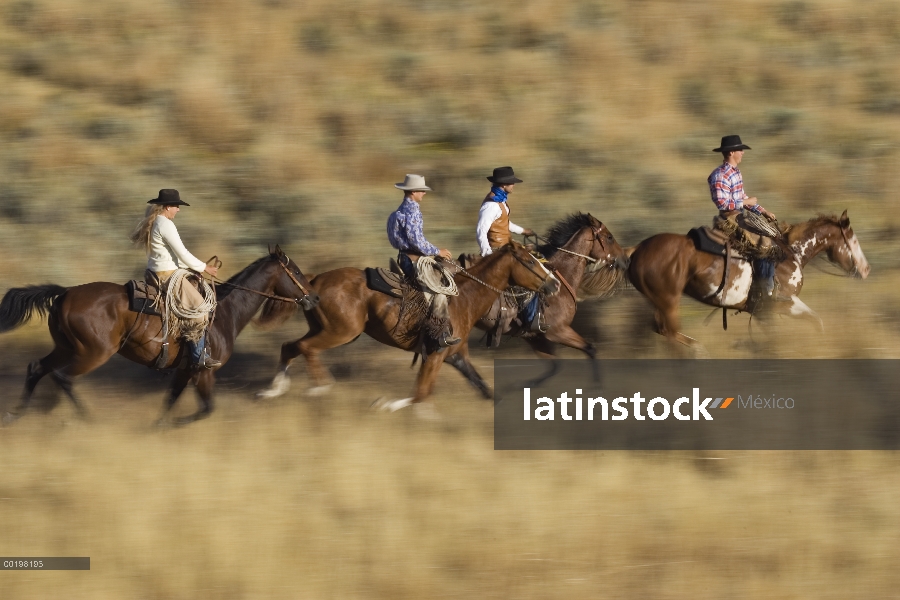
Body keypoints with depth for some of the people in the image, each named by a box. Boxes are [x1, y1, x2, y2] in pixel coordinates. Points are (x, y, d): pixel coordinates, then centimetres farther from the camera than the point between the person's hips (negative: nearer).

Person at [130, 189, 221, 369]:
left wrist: (193, 267, 18)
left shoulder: (152, 224, 14)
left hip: (154, 274, 11)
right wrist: (205, 268, -1)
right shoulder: (166, 225, -17)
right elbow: (183, 255, -15)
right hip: (166, 277, -11)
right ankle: (199, 357, -12)